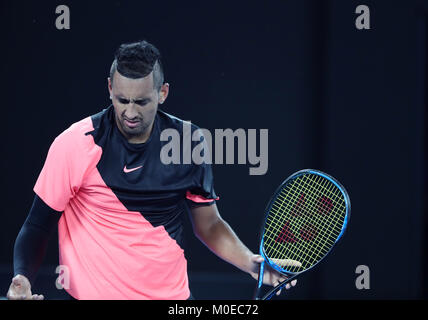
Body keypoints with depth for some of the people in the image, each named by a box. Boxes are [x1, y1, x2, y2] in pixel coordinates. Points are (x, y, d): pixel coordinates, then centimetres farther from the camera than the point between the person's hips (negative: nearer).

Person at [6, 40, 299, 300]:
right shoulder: (73, 145, -13)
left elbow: (209, 224, 8)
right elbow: (38, 227, -7)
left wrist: (251, 263, -7)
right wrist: (23, 279, -24)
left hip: (173, 292, 3)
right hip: (94, 294, -3)